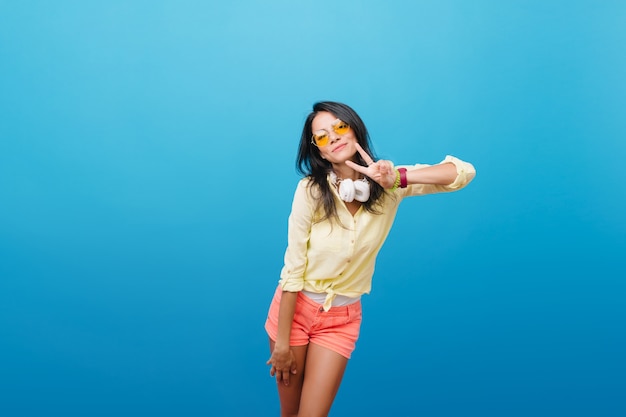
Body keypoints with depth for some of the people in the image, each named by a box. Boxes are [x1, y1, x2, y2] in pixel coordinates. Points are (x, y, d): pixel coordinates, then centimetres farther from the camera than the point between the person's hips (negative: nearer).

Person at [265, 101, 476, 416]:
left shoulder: (387, 183, -12)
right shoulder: (311, 190, -19)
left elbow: (464, 172, -19)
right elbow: (292, 270, -16)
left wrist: (399, 178, -34)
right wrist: (281, 341, -11)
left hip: (343, 318, 1)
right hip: (295, 309, -1)